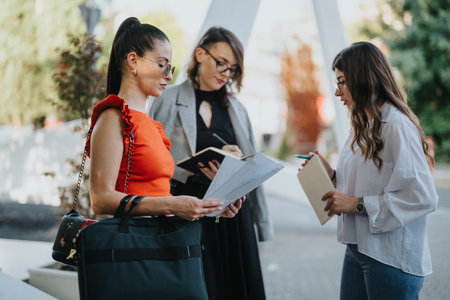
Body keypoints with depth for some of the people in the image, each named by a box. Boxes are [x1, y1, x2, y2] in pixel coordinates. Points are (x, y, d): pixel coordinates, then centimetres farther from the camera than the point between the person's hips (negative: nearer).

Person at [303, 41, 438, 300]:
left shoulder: (397, 126, -17)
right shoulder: (364, 127, 14)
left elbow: (423, 197, -23)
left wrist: (358, 205, -19)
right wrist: (332, 176, 2)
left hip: (392, 259, -9)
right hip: (358, 249, 9)